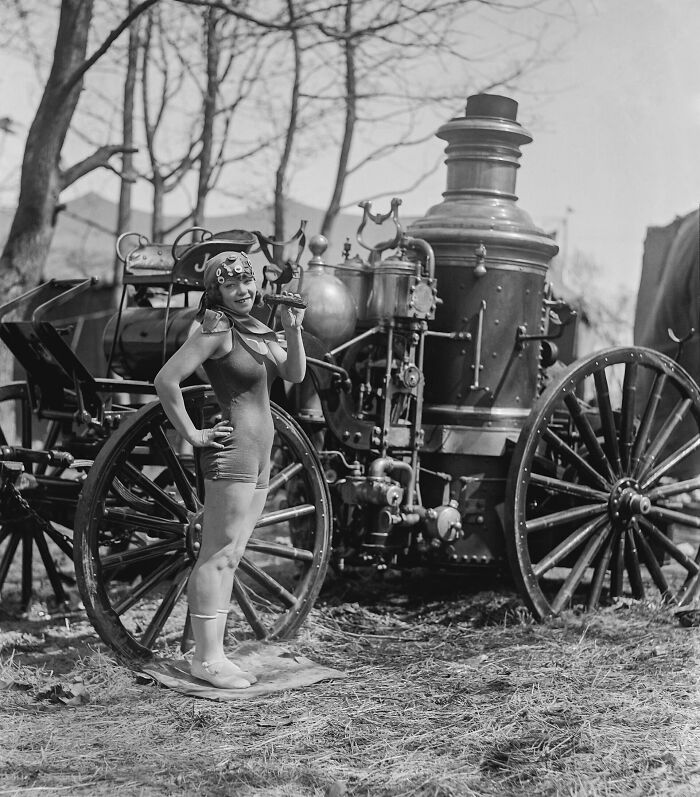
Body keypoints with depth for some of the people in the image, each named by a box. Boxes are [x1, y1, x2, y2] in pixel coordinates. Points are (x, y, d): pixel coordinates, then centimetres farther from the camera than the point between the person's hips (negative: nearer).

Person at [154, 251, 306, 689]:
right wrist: (193, 435, -16)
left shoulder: (256, 329, 14)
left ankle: (215, 654, 17)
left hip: (259, 455, 9)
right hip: (232, 450, -9)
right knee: (218, 555, -7)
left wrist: (293, 328, -5)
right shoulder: (217, 329, -12)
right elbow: (166, 380, -21)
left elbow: (295, 374, 10)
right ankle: (205, 659, -3)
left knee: (229, 557, 11)